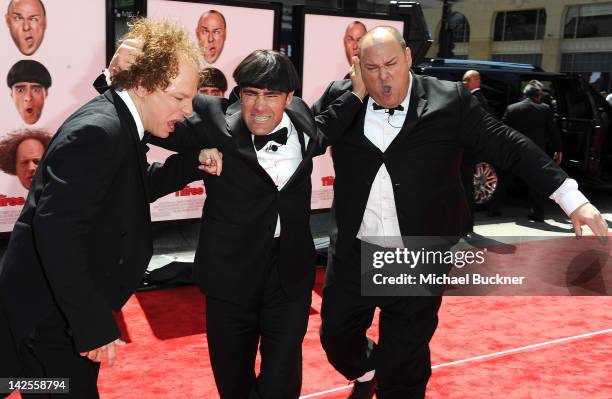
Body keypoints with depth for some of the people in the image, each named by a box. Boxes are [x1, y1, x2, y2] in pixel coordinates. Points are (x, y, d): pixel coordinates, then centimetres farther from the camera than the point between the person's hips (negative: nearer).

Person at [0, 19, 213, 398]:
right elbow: (55, 228, -33)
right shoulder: (99, 131, -26)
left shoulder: (119, 125, 3)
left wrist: (192, 162, 1)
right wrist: (94, 324, -31)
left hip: (68, 309, 10)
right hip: (47, 316, -10)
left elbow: (135, 188, 17)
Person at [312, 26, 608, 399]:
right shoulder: (340, 97, -2)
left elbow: (510, 146, -7)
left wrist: (573, 199, -10)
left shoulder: (450, 100, -8)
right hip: (353, 254, 3)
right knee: (336, 338, 18)